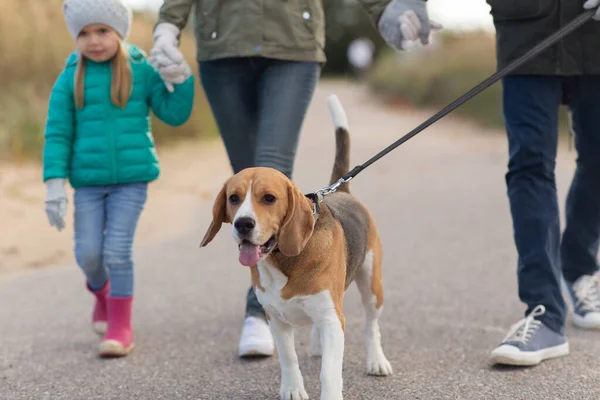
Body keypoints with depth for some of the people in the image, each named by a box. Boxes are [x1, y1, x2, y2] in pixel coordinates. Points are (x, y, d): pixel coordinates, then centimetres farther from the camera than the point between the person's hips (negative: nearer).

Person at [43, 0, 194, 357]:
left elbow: (175, 114, -1)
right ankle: (102, 291, 36)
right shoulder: (70, 80, 1)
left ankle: (121, 326, 8)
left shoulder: (142, 71, 0)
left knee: (117, 251, -7)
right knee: (88, 254, 1)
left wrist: (183, 78, -15)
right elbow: (57, 135, 2)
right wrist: (55, 184, -4)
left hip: (131, 179, -2)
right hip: (88, 182, 2)